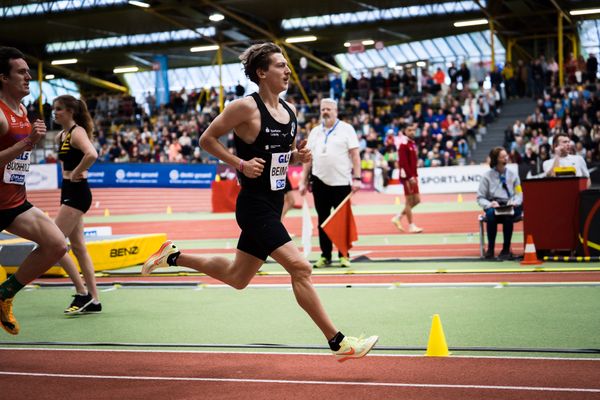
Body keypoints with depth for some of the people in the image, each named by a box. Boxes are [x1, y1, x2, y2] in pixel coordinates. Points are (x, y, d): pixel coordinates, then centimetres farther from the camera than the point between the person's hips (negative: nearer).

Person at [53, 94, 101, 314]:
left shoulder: (77, 132, -13)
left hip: (77, 193, -10)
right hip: (68, 193, 10)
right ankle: (93, 300, 14)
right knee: (78, 247, 10)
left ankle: (82, 293, -4)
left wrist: (76, 173, -22)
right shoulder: (60, 136, 14)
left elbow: (92, 154, -33)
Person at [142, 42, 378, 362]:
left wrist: (298, 155, 0)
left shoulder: (289, 110, 9)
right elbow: (207, 139, -7)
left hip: (273, 205, 9)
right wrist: (240, 163, -17)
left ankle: (173, 256, 36)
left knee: (237, 277, 19)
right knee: (299, 267, -14)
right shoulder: (246, 108, -13)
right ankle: (338, 342, -8)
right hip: (254, 206, -9)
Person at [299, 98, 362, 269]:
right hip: (320, 182, 3)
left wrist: (356, 178, -11)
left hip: (341, 182, -3)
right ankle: (325, 256, 12)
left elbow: (355, 154, -3)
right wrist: (304, 181, 8)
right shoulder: (315, 131, 12)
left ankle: (344, 255, 7)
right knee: (323, 220, 6)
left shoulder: (346, 129, 2)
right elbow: (308, 158, 13)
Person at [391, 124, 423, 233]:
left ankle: (398, 217, 18)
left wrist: (415, 175, 13)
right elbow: (403, 163, -19)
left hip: (413, 176, 9)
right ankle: (411, 226, 1)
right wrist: (410, 177, -23)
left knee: (416, 200, 9)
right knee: (409, 201, -4)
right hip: (407, 176, -9)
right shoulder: (404, 144, -12)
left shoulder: (413, 144, 15)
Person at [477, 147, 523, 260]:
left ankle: (506, 249, -28)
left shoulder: (513, 175, 13)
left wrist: (514, 202, -15)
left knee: (508, 215, -36)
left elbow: (519, 194, 7)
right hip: (494, 207, -1)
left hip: (510, 208, 1)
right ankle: (490, 249, -30)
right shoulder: (487, 176, 6)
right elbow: (480, 198, 2)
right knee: (491, 213, -36)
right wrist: (489, 204, -18)